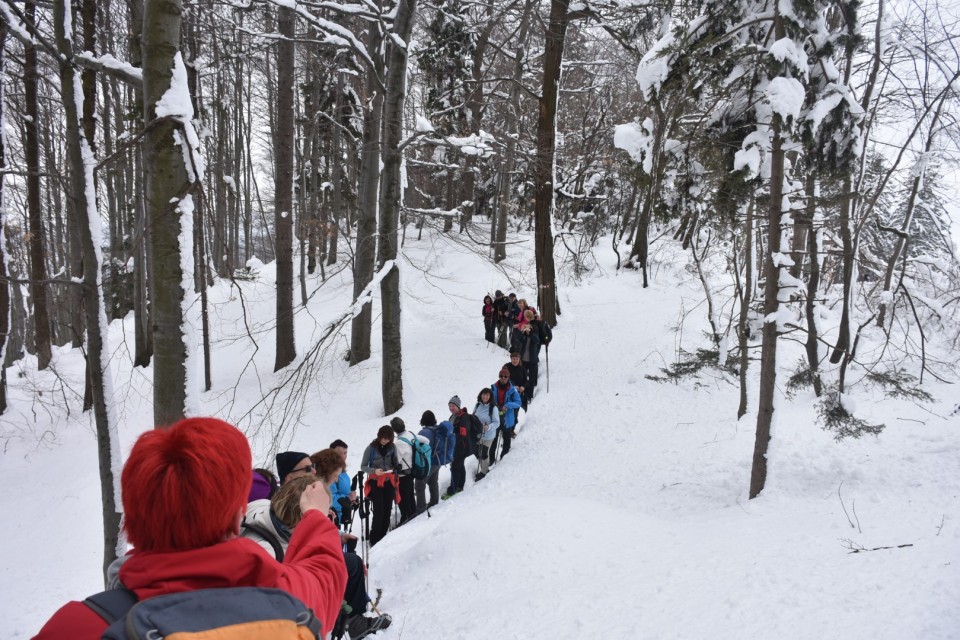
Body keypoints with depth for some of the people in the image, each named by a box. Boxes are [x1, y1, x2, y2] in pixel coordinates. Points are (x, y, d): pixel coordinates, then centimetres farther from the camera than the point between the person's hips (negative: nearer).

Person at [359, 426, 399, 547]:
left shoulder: (392, 447, 1)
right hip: (375, 483, -4)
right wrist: (374, 471, -22)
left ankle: (383, 537, 18)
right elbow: (363, 466, -5)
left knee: (387, 511, 6)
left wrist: (397, 467, -8)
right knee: (379, 511, -10)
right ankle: (374, 540, 1)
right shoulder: (371, 448, -9)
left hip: (389, 482, 4)